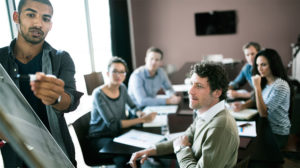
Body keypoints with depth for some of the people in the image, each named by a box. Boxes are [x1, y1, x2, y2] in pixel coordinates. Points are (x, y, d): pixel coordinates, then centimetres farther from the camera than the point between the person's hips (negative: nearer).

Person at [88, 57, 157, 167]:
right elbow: (113, 124, -24)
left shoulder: (122, 88, 0)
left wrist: (139, 114, -11)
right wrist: (142, 120, -29)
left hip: (118, 133, 6)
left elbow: (132, 107, 13)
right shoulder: (99, 94, -19)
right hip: (100, 137, -6)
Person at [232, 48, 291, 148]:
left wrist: (257, 87, -29)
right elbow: (256, 100, 13)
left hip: (277, 134, -7)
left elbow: (263, 113, -25)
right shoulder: (264, 81, 1)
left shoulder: (280, 86, -22)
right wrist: (242, 106, -9)